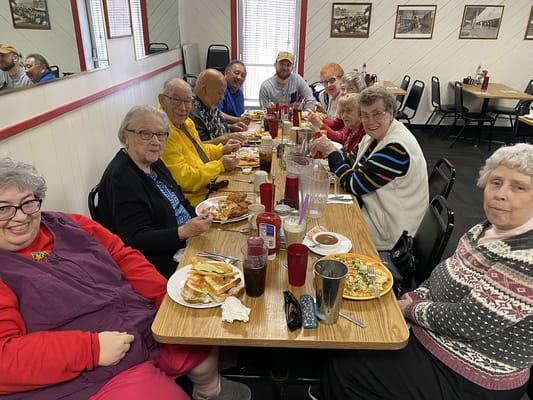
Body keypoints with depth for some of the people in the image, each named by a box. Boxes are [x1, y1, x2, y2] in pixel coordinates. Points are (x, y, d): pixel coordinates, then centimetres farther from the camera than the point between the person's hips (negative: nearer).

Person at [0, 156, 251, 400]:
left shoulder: (66, 225, 7)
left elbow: (123, 257, 9)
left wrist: (170, 296, -4)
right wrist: (91, 348, -24)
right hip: (92, 378, -6)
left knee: (206, 355, 13)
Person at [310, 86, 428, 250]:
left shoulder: (396, 148, -28)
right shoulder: (376, 135, 2)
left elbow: (354, 185, -25)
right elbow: (351, 161, 9)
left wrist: (331, 152, -16)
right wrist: (324, 151, -9)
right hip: (373, 205, 9)